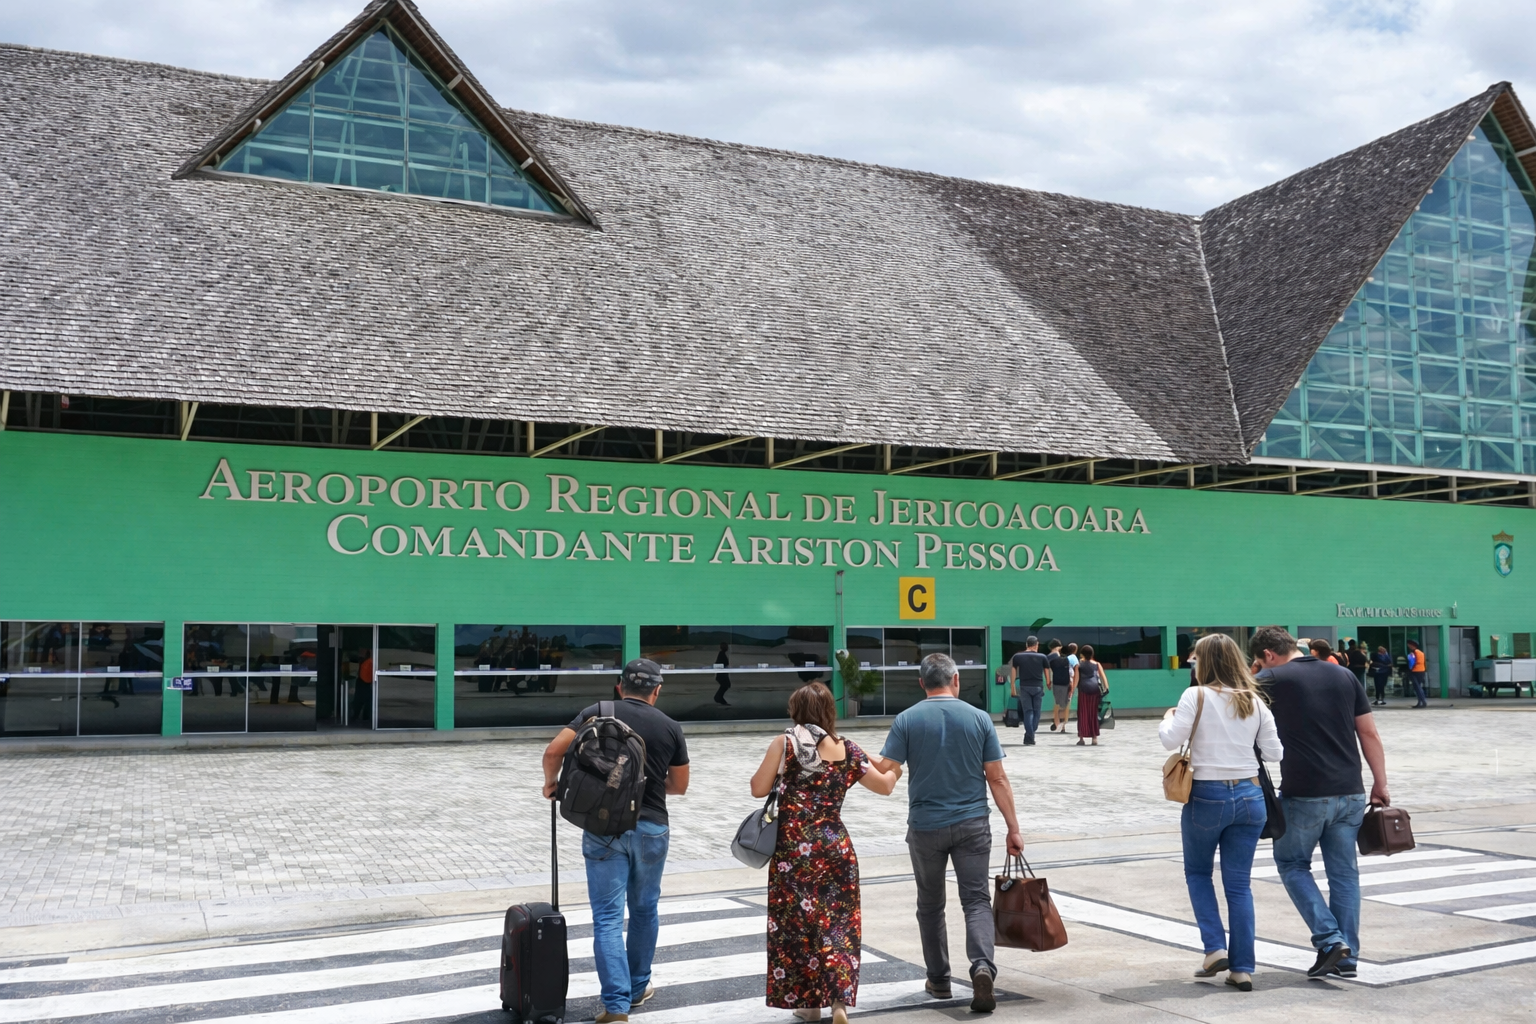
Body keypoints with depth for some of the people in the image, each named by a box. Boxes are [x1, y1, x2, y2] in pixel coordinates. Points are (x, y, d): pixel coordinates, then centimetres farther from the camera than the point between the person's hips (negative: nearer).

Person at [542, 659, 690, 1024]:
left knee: (608, 917, 0)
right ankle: (638, 987, 32)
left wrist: (551, 782, 8)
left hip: (604, 827, -1)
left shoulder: (597, 713, 0)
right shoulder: (670, 727, 4)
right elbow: (679, 786, 13)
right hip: (651, 828, 2)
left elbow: (553, 751, -11)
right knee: (644, 909, 19)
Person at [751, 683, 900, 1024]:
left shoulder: (785, 743, -5)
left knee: (795, 922, 10)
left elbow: (759, 789, -3)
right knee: (838, 923, 9)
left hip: (794, 848, -2)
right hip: (837, 847, 2)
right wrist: (896, 768, 36)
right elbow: (885, 786, 15)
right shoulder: (848, 749, 4)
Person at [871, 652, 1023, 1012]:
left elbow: (884, 769, -10)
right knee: (976, 900, 3)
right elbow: (997, 778, -2)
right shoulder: (979, 718, -2)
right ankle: (982, 966, -19)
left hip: (925, 827, 0)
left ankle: (939, 980, 23)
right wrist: (1013, 828, 2)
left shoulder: (907, 720, -5)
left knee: (931, 905, 15)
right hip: (972, 824, 0)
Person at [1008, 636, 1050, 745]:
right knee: (1036, 711, 11)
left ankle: (1029, 738, -7)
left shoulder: (1017, 657, 3)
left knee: (1027, 711, 1)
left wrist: (1013, 687, 12)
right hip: (1038, 686, 0)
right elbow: (1047, 671, 7)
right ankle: (1030, 735, 10)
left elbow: (1013, 672, 6)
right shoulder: (1042, 657, 3)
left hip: (1024, 687, 0)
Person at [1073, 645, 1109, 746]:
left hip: (1083, 689, -2)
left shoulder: (1079, 664, 5)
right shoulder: (1097, 664, 10)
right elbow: (1103, 676, -1)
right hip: (1095, 689, 2)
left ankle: (1081, 737, -1)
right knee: (1093, 713, 10)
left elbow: (1076, 678, -3)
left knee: (1082, 714, 4)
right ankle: (1094, 738, 8)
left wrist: (1073, 689, -3)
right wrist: (1106, 687, -7)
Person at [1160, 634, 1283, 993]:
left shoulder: (1197, 696, -8)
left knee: (1197, 872, 18)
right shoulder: (1255, 702, 5)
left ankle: (1215, 948, 5)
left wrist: (1167, 718, 6)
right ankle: (1242, 968, 9)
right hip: (1249, 795, 4)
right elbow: (1273, 752, 5)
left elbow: (1171, 739, -14)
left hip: (1207, 795, -4)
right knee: (1239, 884, 9)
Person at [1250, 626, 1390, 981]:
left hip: (1304, 794, -5)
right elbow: (1369, 734, 8)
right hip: (1350, 793, 5)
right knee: (1344, 872, 12)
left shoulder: (1272, 680, -6)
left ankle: (1330, 940, 0)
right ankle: (1346, 957, 14)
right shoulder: (1344, 676, 8)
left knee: (1292, 864, 13)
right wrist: (1380, 785, 13)